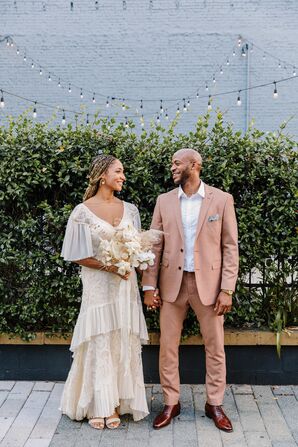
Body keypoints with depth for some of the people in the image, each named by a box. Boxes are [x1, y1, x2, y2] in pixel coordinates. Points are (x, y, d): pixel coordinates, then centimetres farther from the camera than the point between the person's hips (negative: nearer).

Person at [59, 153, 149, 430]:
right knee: (99, 343, 2)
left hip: (126, 284, 4)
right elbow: (77, 255, -5)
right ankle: (97, 405, 17)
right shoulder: (83, 211, -6)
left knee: (123, 343, 6)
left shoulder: (129, 209, 7)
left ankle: (116, 403, 19)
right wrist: (108, 265, -16)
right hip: (98, 285, -4)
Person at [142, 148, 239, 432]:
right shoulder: (164, 201, 5)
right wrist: (149, 286, -1)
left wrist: (227, 289, -8)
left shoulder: (221, 199, -2)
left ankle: (214, 404, 26)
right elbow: (155, 245, 5)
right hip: (172, 283, 2)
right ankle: (171, 403, 24)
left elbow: (230, 246, -3)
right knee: (167, 346, 7)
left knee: (215, 346, 8)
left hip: (208, 283, -2)